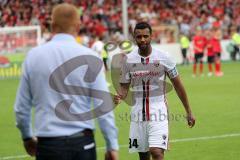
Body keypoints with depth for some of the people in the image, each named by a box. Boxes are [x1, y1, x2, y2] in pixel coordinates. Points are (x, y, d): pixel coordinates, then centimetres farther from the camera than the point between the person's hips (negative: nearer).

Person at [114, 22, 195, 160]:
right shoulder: (128, 60, 1)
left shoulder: (163, 57, -5)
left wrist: (189, 111, 5)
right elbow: (124, 87, 8)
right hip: (138, 113, 3)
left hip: (158, 113, -3)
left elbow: (177, 84, 3)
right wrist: (119, 97, -17)